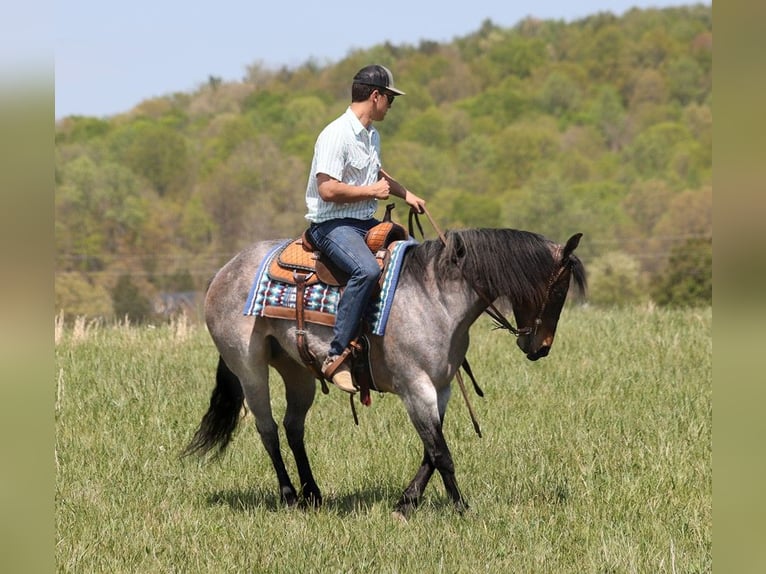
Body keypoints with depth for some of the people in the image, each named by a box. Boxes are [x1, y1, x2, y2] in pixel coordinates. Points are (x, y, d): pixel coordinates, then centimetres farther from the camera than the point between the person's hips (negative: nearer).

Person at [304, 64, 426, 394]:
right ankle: (336, 357, -35)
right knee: (367, 270, -36)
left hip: (366, 223, 10)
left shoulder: (372, 136, 16)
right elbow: (328, 190, -24)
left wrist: (405, 194, 25)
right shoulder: (336, 135, -15)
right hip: (332, 224, -10)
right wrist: (372, 191, -13)